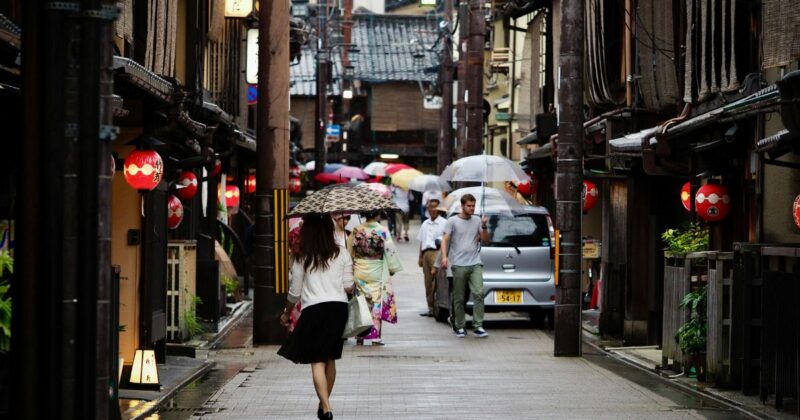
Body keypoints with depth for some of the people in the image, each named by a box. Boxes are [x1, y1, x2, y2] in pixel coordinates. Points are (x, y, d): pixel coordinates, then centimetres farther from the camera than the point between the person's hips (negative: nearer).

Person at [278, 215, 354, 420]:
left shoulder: (302, 259, 1)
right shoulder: (342, 254, 4)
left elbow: (294, 293, 5)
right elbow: (348, 287, 3)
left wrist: (286, 313, 23)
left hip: (313, 309, -3)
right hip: (338, 307, 3)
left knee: (317, 361, -4)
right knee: (330, 358, 16)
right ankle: (325, 402, 28)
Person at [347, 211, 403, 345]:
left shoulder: (356, 231, -2)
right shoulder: (382, 232, -10)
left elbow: (350, 251, 6)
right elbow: (390, 252, -7)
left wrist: (352, 267, 19)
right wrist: (392, 269, 6)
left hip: (359, 272, 3)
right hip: (377, 272, -3)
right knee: (377, 303, 4)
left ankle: (360, 336, 10)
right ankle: (375, 336, 1)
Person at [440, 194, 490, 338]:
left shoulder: (477, 221, 13)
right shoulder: (453, 221, 3)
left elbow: (485, 239, 14)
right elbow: (445, 240, -2)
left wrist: (484, 227, -4)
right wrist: (444, 256, -17)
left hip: (475, 264, 2)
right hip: (459, 265, -2)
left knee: (478, 294, -13)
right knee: (459, 298, 3)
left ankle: (478, 326, -11)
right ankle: (460, 328, 12)